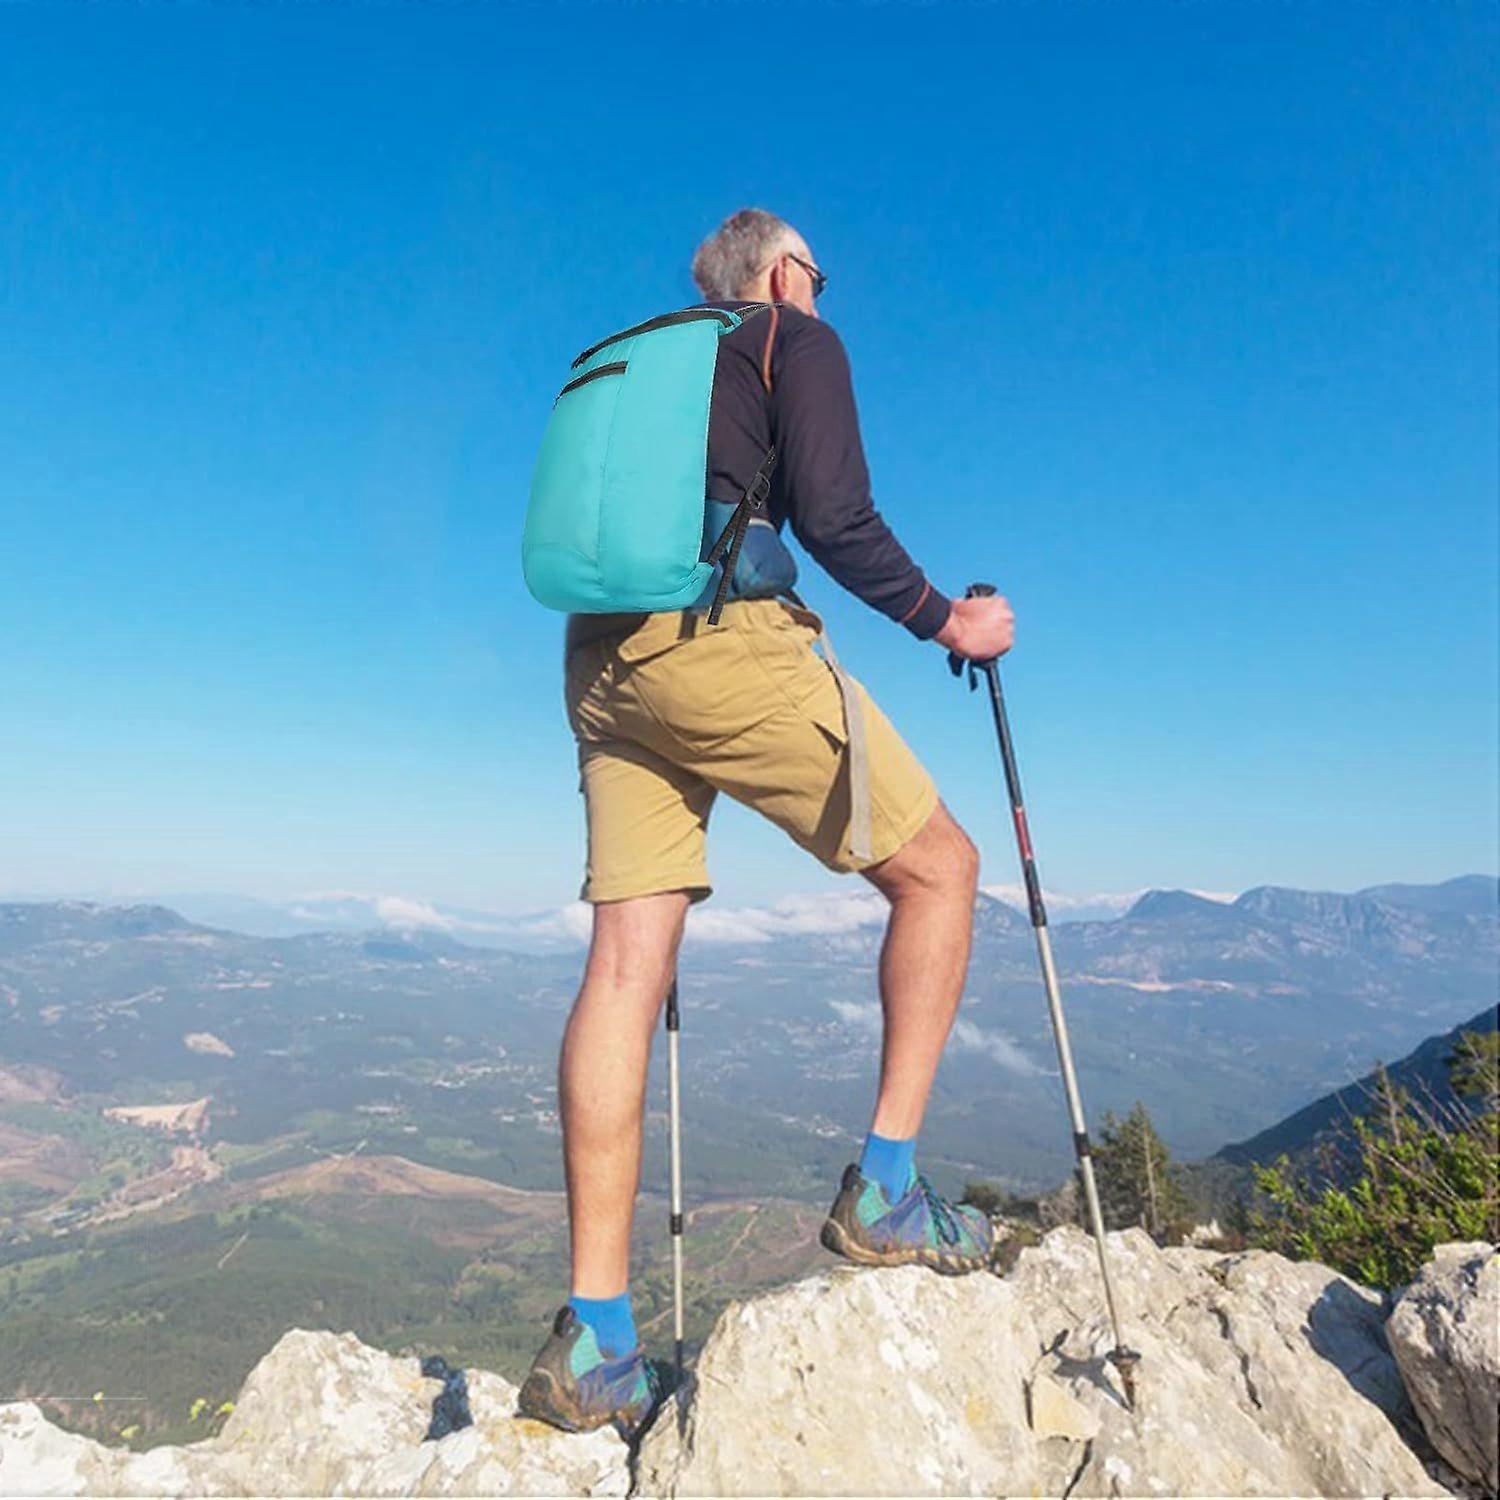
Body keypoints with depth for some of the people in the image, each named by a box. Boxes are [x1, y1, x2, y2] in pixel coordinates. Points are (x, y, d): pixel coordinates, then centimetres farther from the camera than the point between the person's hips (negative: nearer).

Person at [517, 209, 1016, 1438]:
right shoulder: (797, 344, 11)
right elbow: (835, 520, -5)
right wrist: (948, 621, 7)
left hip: (601, 659, 8)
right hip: (725, 638, -7)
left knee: (627, 963, 0)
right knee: (938, 867, 7)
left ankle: (595, 1344, 2)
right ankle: (886, 1190, 5)